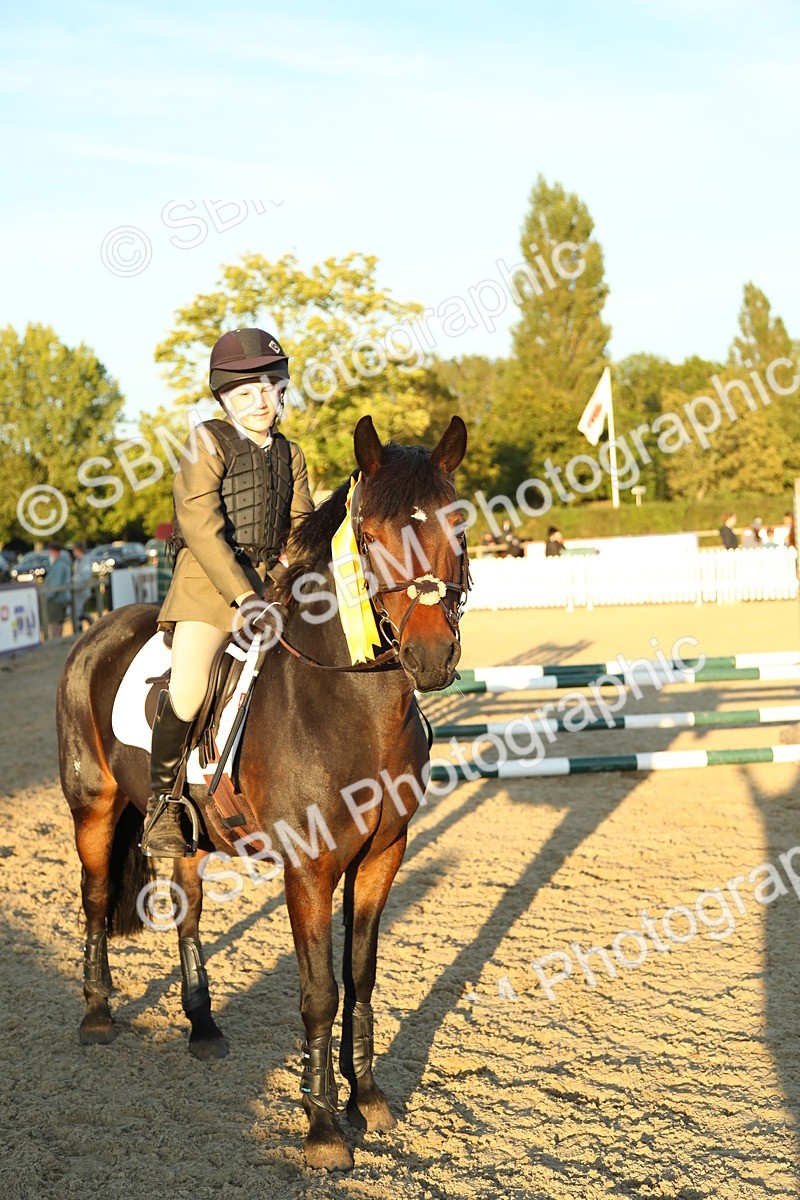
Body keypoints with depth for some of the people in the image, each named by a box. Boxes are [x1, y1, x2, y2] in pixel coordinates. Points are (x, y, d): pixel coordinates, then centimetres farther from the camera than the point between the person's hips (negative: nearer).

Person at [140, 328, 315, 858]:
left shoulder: (290, 455, 14)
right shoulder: (208, 442, -2)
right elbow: (200, 526, -13)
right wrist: (243, 596, -20)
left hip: (273, 580, 6)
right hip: (209, 580, -5)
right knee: (189, 685, -23)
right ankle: (163, 803, -6)